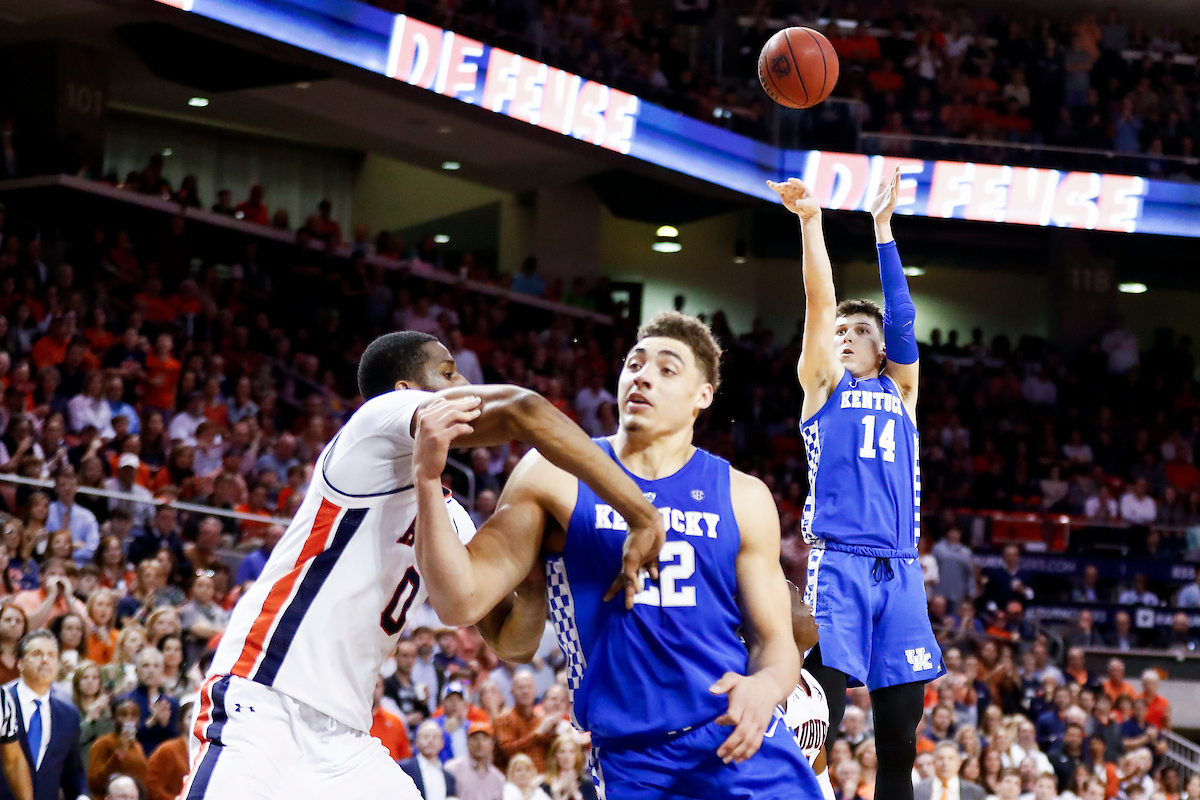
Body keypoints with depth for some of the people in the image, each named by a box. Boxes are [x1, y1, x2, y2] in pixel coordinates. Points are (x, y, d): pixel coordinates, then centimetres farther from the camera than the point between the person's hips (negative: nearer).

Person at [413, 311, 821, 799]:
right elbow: (461, 603, -4)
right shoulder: (557, 475, 3)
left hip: (741, 745, 1)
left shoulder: (742, 497, 7)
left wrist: (766, 686, -16)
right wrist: (427, 479, -17)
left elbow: (775, 643, 9)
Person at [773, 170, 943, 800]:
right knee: (819, 709, -17)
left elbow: (901, 316, 11)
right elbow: (820, 302, 2)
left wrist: (882, 227, 9)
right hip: (838, 562, -4)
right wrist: (810, 221, -7)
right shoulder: (824, 385, 13)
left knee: (900, 734, 2)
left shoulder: (899, 389, 20)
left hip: (899, 569, 4)